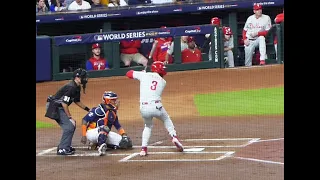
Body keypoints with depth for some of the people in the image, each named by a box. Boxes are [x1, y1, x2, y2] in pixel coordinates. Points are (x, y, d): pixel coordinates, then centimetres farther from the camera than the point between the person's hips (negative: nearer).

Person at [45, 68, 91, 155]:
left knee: (71, 125, 16)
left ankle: (65, 146, 25)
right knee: (69, 126, -15)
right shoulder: (71, 87, -22)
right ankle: (62, 149, -12)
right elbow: (64, 103, -25)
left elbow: (77, 101, 23)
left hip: (58, 108, 10)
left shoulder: (77, 87, 9)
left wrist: (88, 109, 20)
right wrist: (70, 117, -21)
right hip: (54, 107, -10)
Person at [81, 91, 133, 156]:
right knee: (105, 128, -36)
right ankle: (101, 146, -40)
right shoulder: (99, 110, -17)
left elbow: (118, 126, 13)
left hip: (105, 134, 8)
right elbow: (84, 120, -18)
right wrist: (84, 136, -22)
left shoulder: (113, 113, 7)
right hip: (91, 133, -8)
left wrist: (124, 135, -5)